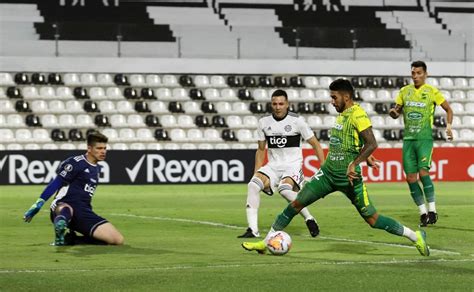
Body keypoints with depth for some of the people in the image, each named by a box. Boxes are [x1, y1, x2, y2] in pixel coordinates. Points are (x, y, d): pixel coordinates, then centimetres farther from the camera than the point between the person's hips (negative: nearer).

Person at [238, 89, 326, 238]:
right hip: (273, 165, 4)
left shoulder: (297, 120, -6)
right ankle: (253, 230, -20)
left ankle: (310, 220, -14)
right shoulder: (264, 122, 6)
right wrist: (256, 172, 8)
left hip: (293, 165, -4)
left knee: (284, 189, -34)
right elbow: (261, 149, 16)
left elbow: (315, 144, -1)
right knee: (253, 185, -22)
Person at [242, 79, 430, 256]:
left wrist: (354, 164, -26)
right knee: (296, 203, 1)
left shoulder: (358, 115, -15)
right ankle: (266, 242, 7)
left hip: (349, 176, -8)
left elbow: (371, 144, -23)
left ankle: (415, 236, 11)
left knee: (372, 219, -4)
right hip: (328, 172, 8)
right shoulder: (342, 114, 11)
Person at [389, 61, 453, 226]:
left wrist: (448, 126, -7)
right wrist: (393, 112, -6)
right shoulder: (404, 91, 10)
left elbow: (448, 109, 8)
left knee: (423, 172, -19)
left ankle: (432, 210, -8)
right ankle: (423, 213, 9)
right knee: (410, 177, -1)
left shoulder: (432, 92, -1)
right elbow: (396, 113, 17)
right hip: (408, 138, 4)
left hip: (425, 138, -4)